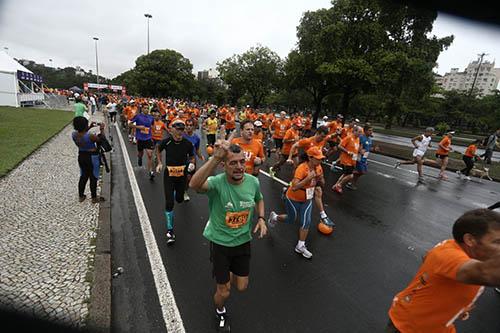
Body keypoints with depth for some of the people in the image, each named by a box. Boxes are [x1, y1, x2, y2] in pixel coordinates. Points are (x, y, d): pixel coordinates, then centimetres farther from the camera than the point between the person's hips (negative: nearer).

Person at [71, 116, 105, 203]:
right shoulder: (90, 136, -27)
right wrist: (102, 129, 2)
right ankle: (94, 198, 20)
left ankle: (81, 196, 32)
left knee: (83, 176, 21)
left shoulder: (74, 135, -9)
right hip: (92, 157, -6)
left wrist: (90, 127, 10)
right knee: (93, 177, 8)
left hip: (81, 156, 6)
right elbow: (101, 139, -9)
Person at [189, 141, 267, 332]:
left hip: (243, 241, 4)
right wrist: (216, 158, -61)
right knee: (224, 292, 13)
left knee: (242, 287, 19)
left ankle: (227, 275, 56)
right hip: (220, 242, -3)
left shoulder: (253, 182, -14)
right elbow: (194, 185, -52)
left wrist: (261, 218, -8)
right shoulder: (217, 183, -28)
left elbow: (259, 199, 9)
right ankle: (220, 312, 51)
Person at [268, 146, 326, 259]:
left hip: (307, 199, 6)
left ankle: (300, 246, 20)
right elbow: (294, 187, -40)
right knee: (291, 219, 14)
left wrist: (320, 178, -16)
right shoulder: (302, 168, -31)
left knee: (306, 222, 3)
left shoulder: (318, 167, -9)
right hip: (293, 199, -6)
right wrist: (309, 177, -44)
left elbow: (322, 183, 7)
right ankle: (274, 217, 43)